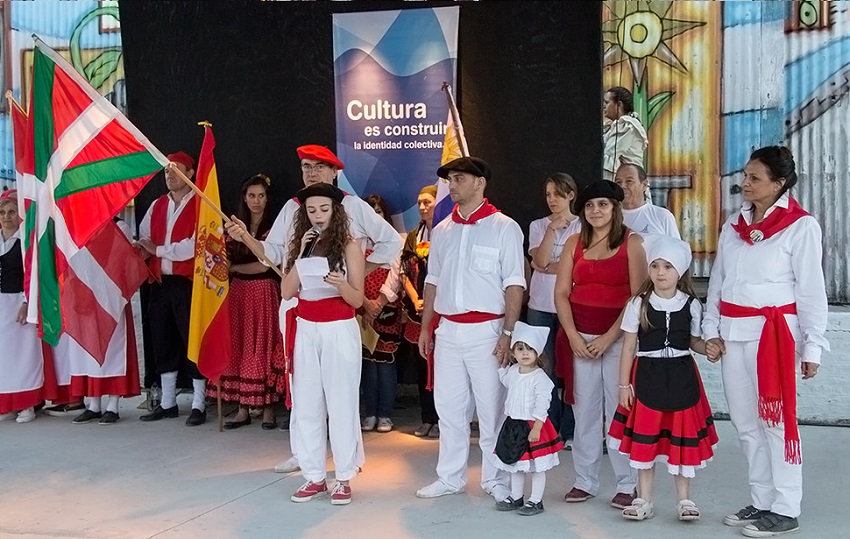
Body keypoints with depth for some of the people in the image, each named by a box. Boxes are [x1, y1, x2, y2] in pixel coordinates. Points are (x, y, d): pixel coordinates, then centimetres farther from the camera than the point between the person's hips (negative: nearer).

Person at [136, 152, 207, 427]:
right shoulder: (157, 205, 15)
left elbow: (195, 245, -16)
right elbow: (143, 239, 12)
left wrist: (158, 250, -10)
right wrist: (140, 250, -11)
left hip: (188, 283, -6)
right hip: (160, 282, 7)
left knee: (193, 340, -1)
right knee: (162, 341, 11)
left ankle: (199, 404, 7)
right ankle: (167, 402, 22)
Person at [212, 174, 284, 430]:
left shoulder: (273, 227, -3)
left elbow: (264, 265, -9)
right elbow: (228, 261, 15)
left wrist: (234, 268, -1)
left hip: (264, 292, -4)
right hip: (238, 292, 4)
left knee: (264, 348, -2)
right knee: (239, 348, 2)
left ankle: (268, 408, 5)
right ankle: (243, 408, 7)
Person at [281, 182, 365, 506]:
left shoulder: (349, 247, -3)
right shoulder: (300, 246, 9)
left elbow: (358, 300, -5)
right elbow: (286, 292, 0)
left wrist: (340, 284, -25)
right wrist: (302, 255, -7)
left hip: (340, 331, -4)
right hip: (306, 331, 4)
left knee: (341, 403, -1)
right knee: (306, 405, 5)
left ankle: (344, 478, 7)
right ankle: (314, 477, 14)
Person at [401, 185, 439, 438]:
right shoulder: (414, 236, 13)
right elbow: (406, 272, 10)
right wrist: (416, 300, -4)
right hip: (418, 311, 5)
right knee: (421, 365, 8)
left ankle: (442, 420, 4)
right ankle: (427, 419, 17)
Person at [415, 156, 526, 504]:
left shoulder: (504, 228, -4)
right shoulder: (442, 231, 13)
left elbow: (514, 286, -8)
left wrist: (507, 334, -15)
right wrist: (425, 327, 13)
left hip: (485, 329, -5)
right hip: (447, 329, 5)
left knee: (491, 409, 1)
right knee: (448, 407, 10)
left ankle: (495, 480, 14)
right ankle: (450, 478, 22)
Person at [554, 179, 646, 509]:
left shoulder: (631, 243, -1)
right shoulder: (574, 243, 9)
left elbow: (638, 295, -7)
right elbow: (561, 293, 7)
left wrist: (609, 337, -12)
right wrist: (573, 335, -5)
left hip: (619, 337, -3)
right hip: (580, 337, 3)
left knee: (619, 408, -2)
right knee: (584, 409, 6)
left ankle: (627, 485, 8)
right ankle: (584, 481, 15)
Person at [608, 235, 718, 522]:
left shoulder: (691, 305, 2)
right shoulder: (638, 304, -1)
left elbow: (694, 342, 9)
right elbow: (628, 347, 0)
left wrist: (709, 347, -13)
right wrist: (624, 384, -3)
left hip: (681, 376, 1)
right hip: (647, 375, -1)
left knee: (682, 437, 6)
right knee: (645, 439, 4)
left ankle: (684, 499, 20)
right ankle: (644, 499, 16)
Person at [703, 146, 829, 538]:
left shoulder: (801, 226, -4)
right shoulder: (734, 224, 13)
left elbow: (811, 289, -5)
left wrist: (813, 345, -7)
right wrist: (711, 329, 8)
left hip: (774, 331, -6)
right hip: (733, 332, 6)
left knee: (776, 420, -1)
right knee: (745, 422, 10)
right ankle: (762, 503, 21)